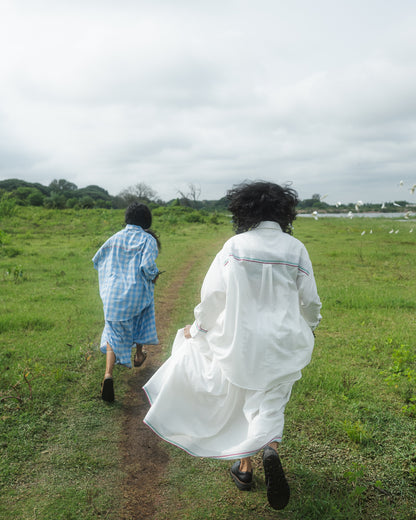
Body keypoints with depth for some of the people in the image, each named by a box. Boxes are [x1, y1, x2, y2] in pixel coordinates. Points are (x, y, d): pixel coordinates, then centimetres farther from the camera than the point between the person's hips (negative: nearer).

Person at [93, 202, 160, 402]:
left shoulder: (115, 238, 4)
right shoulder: (148, 240, -7)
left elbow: (97, 259, 11)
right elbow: (148, 266, -21)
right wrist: (154, 276, 1)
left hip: (113, 293, 2)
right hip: (137, 292, -1)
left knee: (114, 333, 6)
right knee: (141, 319, 30)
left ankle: (108, 373, -15)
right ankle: (139, 355, 47)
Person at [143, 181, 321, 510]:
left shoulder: (236, 246, -11)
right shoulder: (296, 249, -4)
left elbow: (213, 293, -9)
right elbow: (310, 301, 2)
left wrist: (198, 327, 7)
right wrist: (308, 331, 22)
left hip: (242, 338, -1)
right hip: (283, 343, 1)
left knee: (240, 398, 18)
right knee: (270, 405, 11)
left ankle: (244, 467, 30)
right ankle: (270, 447, -18)